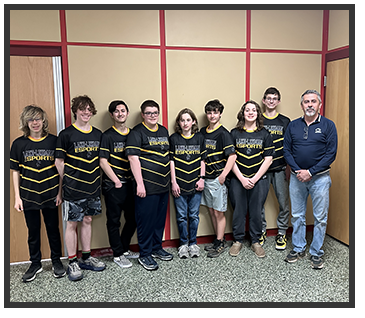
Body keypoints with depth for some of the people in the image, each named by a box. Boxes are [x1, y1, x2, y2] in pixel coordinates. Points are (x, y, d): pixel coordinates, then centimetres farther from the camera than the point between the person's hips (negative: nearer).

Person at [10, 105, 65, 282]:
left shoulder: (53, 141, -3)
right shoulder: (19, 144, 0)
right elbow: (16, 172, 4)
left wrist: (60, 192, -2)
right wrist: (17, 197, 0)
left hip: (50, 195, -1)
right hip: (29, 196, 1)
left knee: (53, 229, 11)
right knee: (33, 231, 13)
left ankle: (57, 261, 29)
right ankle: (35, 264, 30)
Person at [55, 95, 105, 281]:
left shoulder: (97, 134, 7)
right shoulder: (66, 134, -8)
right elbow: (59, 162, -4)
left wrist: (97, 180, 7)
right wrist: (68, 182, -1)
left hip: (93, 187, 5)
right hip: (73, 189, -5)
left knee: (87, 221, 14)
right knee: (72, 224, 4)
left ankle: (86, 258, 27)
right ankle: (72, 262, 17)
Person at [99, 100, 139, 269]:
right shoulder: (107, 136, -6)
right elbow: (103, 161, -10)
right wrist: (116, 181, -11)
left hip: (129, 184, 6)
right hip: (112, 185, -6)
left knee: (132, 218, 13)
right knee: (114, 221, 4)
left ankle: (125, 249, 31)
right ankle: (118, 255, 18)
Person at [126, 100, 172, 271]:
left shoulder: (164, 131, 14)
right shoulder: (137, 132, -8)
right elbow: (133, 158, -15)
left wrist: (172, 180, 16)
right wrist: (140, 183, -19)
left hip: (163, 184, 7)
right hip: (147, 186, -7)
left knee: (160, 218, 15)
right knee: (146, 219, 1)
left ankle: (156, 248, 32)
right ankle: (144, 255, 16)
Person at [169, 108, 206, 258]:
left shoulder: (199, 138, 5)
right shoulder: (173, 138, 0)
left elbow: (202, 160, 7)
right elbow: (171, 161, -1)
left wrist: (202, 178, 0)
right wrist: (173, 182, -5)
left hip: (195, 184, 1)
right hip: (179, 184, -1)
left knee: (194, 215, 9)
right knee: (181, 216, 7)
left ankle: (193, 243, 24)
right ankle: (183, 243, 23)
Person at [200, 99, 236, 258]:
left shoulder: (223, 133, -10)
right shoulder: (203, 132, 9)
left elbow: (232, 156, -16)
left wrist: (223, 175, -18)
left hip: (218, 179, -6)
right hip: (205, 178, 7)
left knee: (219, 212, 2)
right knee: (211, 211, 14)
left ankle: (220, 243, 15)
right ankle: (218, 240, 28)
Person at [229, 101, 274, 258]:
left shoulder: (264, 134, 3)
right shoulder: (234, 133, 2)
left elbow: (268, 159, 0)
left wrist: (254, 179, -8)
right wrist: (242, 179, -9)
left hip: (259, 179, 0)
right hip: (238, 179, 0)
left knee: (256, 211, 6)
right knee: (239, 210, 6)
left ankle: (255, 241, 23)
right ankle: (237, 241, 22)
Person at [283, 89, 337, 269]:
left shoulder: (328, 125, -2)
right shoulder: (293, 125, 6)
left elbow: (331, 154, -7)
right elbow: (286, 150, 5)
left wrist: (310, 172, -14)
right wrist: (298, 170, -9)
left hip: (319, 178, -2)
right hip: (297, 177, 3)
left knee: (320, 217, 6)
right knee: (297, 215, 11)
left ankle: (316, 253, 21)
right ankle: (298, 249, 27)